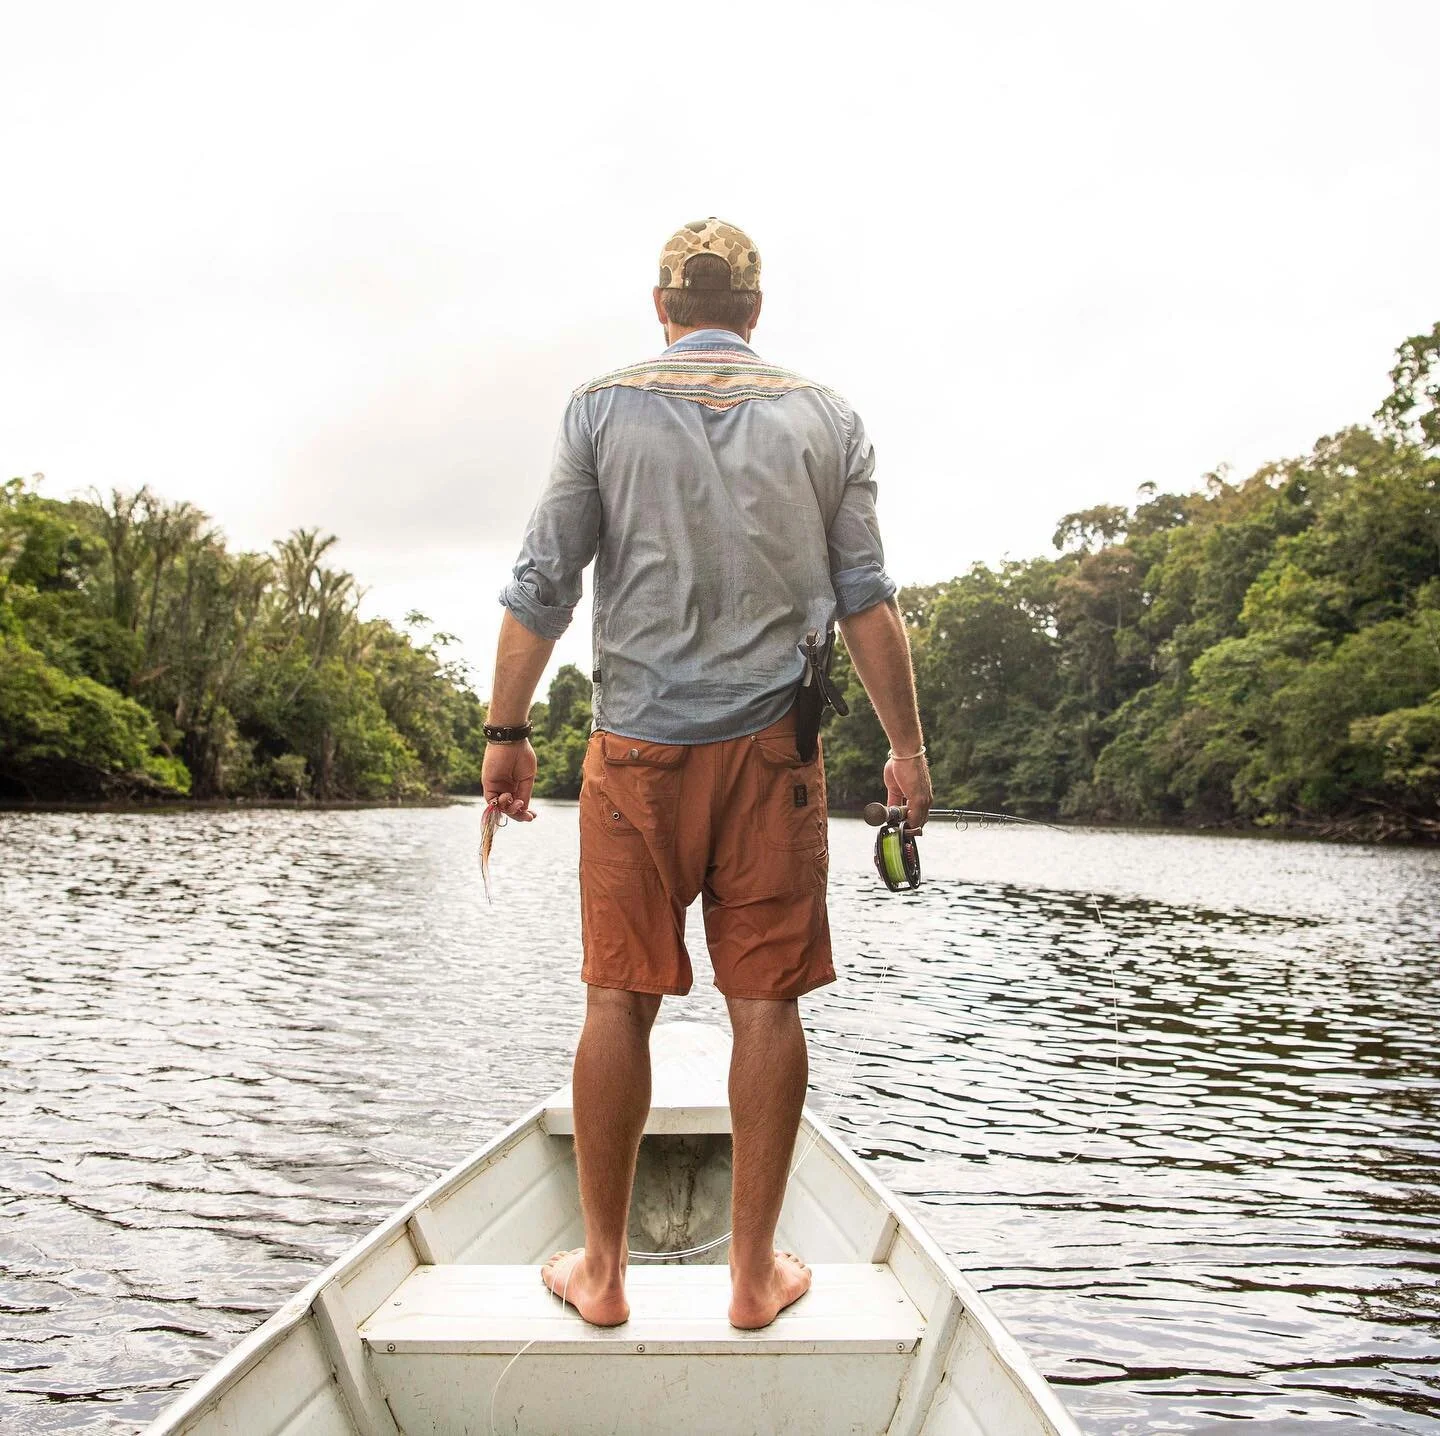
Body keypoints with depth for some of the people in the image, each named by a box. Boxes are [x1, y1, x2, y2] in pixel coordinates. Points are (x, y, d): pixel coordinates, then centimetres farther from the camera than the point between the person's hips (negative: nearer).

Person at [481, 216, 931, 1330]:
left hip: (639, 742, 0)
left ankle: (602, 1270, 15)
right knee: (766, 1002, 5)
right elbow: (867, 601, 6)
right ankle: (756, 1270, 15)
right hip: (775, 741, 1)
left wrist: (506, 731, 9)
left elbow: (543, 587, 2)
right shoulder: (826, 417, 9)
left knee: (619, 999, 6)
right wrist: (907, 747, 11)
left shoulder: (604, 407, 6)